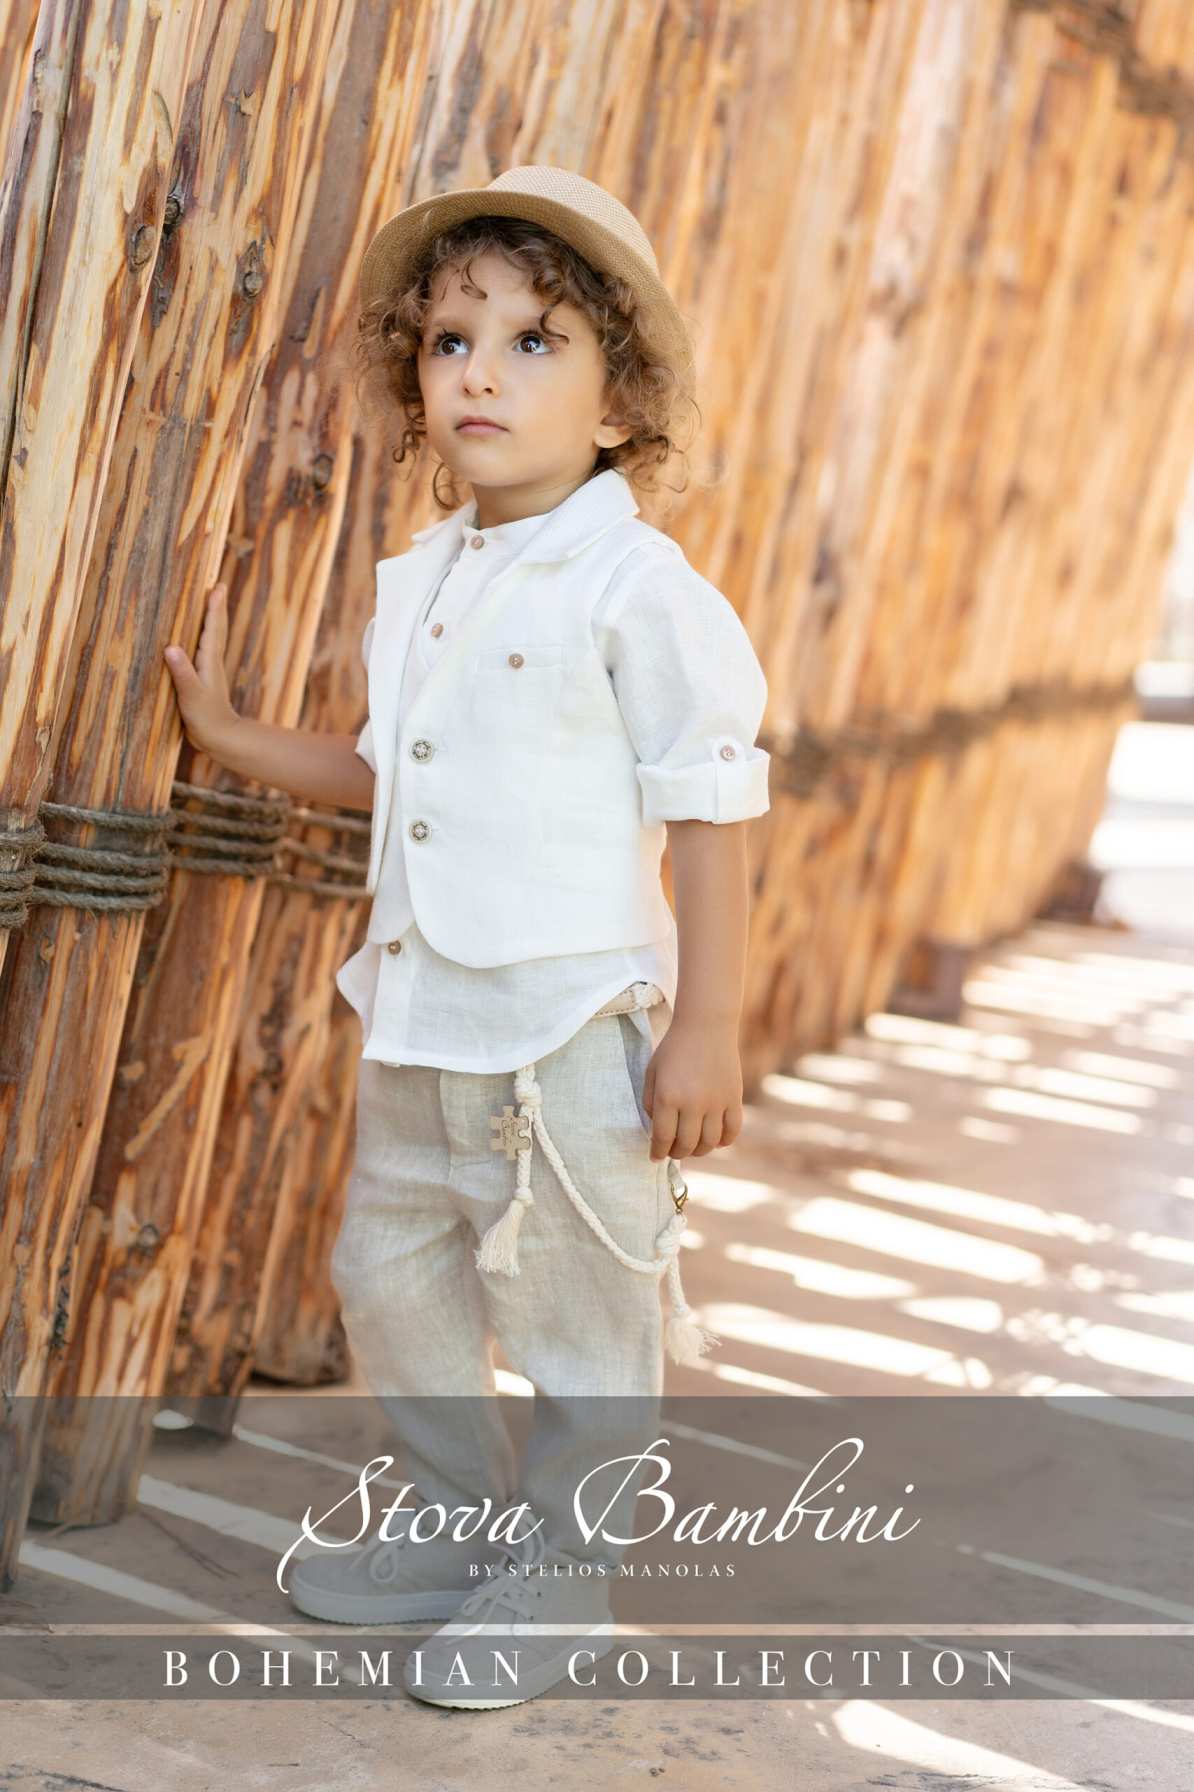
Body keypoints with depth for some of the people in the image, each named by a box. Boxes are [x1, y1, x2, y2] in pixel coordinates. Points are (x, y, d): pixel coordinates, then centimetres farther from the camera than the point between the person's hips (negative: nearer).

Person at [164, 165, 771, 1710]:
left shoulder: (638, 586, -13)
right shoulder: (418, 582, 9)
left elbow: (708, 812, -13)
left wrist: (706, 1027, -16)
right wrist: (228, 736, 18)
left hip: (577, 1029, -8)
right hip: (417, 1022, 8)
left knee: (580, 1318, 5)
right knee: (387, 1275, 19)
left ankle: (556, 1576, 24)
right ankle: (461, 1527, 38)